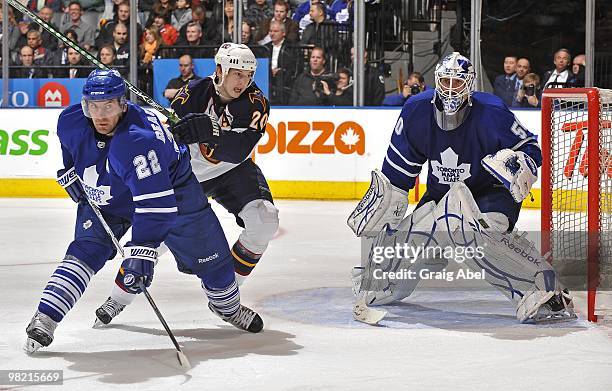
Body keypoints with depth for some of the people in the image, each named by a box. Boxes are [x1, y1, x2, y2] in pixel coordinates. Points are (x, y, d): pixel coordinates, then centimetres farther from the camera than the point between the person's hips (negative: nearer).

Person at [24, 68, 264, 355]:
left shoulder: (137, 141, -43)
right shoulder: (71, 122, -24)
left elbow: (157, 204, -48)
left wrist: (141, 252, -53)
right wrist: (71, 174, 4)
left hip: (171, 189, -4)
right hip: (105, 199, 4)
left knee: (209, 255, 3)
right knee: (85, 253, -15)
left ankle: (227, 306, 33)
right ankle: (44, 320, -18)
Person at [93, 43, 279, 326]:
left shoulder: (256, 103, -19)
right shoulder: (194, 93, -18)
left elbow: (240, 150, -32)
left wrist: (209, 130, -46)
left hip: (233, 170, 1)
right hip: (189, 172, -1)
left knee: (264, 221, -21)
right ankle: (118, 298, 13)